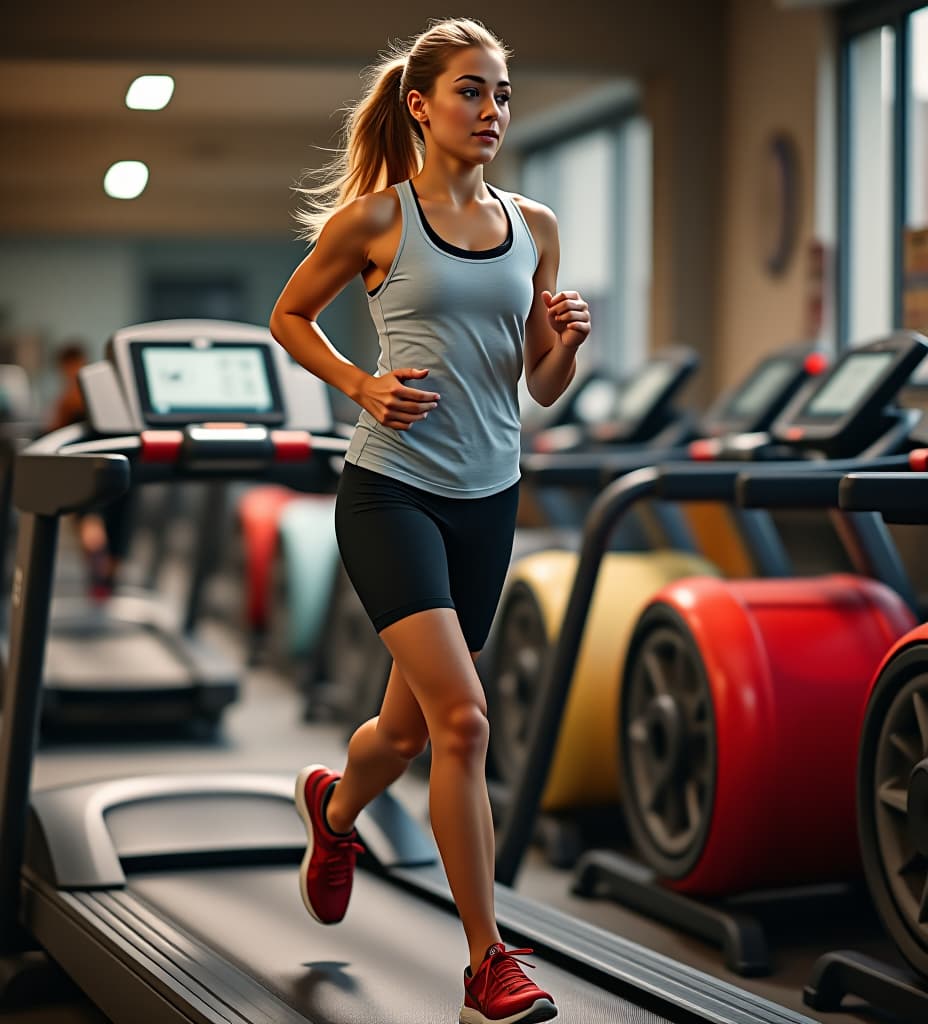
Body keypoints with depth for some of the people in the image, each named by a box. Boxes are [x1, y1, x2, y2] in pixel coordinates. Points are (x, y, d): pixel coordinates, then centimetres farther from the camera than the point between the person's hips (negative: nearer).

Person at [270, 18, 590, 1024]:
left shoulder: (534, 227, 8)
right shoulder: (374, 217, -4)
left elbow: (540, 390, 14)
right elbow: (288, 317, 9)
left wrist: (566, 344, -8)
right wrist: (360, 385, -6)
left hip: (488, 497, 5)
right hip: (391, 489, -5)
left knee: (409, 725, 17)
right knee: (463, 719, -17)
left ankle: (333, 811, 52)